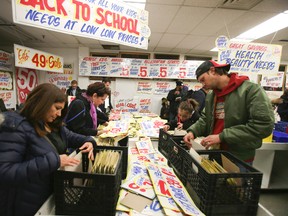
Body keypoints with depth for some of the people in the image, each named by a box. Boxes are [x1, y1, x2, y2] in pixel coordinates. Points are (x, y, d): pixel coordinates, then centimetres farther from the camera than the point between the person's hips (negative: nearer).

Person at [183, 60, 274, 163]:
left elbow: (264, 125, -22)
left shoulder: (251, 89, -15)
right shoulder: (210, 96, 7)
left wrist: (222, 137, -23)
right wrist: (192, 131, -9)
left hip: (240, 158, -6)